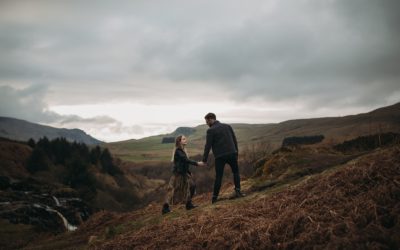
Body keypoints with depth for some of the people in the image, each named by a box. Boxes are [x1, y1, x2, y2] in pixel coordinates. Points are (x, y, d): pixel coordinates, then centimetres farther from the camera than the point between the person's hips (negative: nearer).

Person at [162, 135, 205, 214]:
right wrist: (197, 163, -29)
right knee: (174, 190, -6)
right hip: (178, 174, -9)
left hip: (183, 173, 9)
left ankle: (189, 204, 17)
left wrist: (189, 172, 18)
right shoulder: (178, 151, -16)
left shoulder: (182, 150, 12)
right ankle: (165, 208, -1)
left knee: (192, 185, 7)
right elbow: (186, 160, -26)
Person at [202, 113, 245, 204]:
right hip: (232, 154, 3)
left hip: (220, 156, -3)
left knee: (218, 176, 4)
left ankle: (215, 197, 7)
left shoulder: (211, 130, -6)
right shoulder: (227, 126, 10)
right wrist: (236, 152, 17)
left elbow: (208, 146, -7)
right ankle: (237, 191, 5)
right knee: (236, 172, 18)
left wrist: (204, 160, -2)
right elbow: (235, 140, 11)